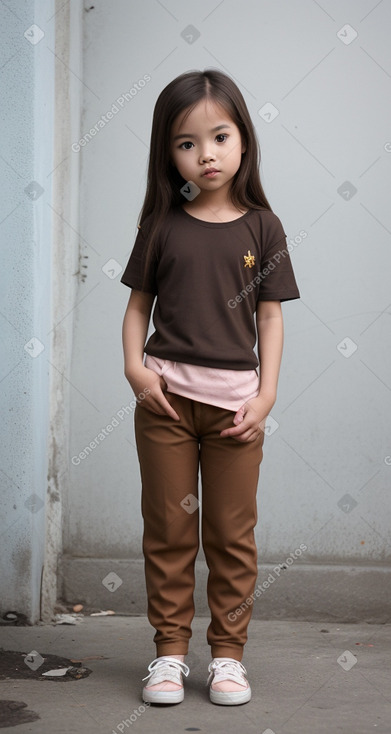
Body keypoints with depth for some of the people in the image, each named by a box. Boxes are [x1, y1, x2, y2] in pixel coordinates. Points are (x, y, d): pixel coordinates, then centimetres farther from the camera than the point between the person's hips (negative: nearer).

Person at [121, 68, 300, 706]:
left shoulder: (261, 228, 2)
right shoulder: (162, 225, 3)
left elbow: (270, 318, 2)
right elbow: (139, 305, 6)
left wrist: (266, 395, -6)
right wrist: (135, 367, -9)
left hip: (235, 398, 0)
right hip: (165, 395, 0)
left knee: (233, 533, 7)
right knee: (168, 528, 7)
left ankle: (228, 653, 18)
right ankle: (170, 650, 17)